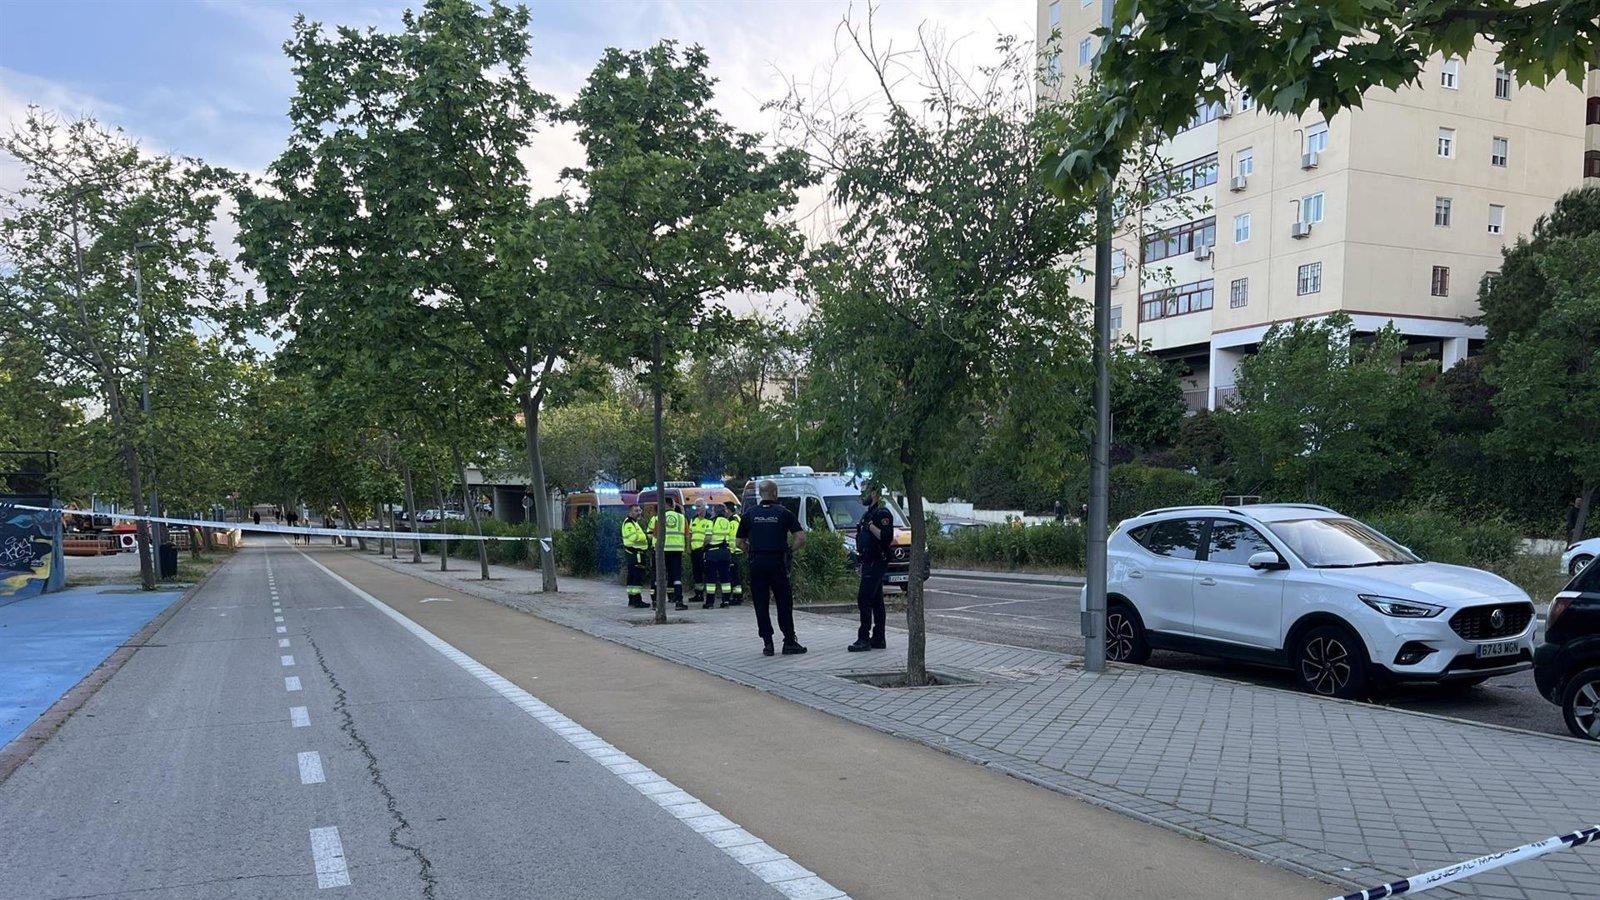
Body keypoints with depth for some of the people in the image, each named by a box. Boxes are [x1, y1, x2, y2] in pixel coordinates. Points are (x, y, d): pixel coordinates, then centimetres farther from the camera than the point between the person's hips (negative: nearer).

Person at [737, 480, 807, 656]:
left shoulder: (749, 515, 6)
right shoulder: (784, 513, -1)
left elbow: (740, 542, 7)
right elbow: (801, 538, -7)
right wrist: (791, 550, 7)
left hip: (756, 563, 2)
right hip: (778, 562, -2)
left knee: (760, 604, 7)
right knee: (784, 602, 6)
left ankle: (767, 643, 6)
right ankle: (789, 642, 7)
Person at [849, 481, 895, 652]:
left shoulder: (882, 514, -12)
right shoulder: (868, 514, 19)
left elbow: (886, 537, -23)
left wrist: (870, 526, -22)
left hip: (876, 563, -10)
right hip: (869, 563, 10)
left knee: (864, 599, -13)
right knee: (876, 601, 10)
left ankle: (864, 638, -13)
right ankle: (878, 639, 13)